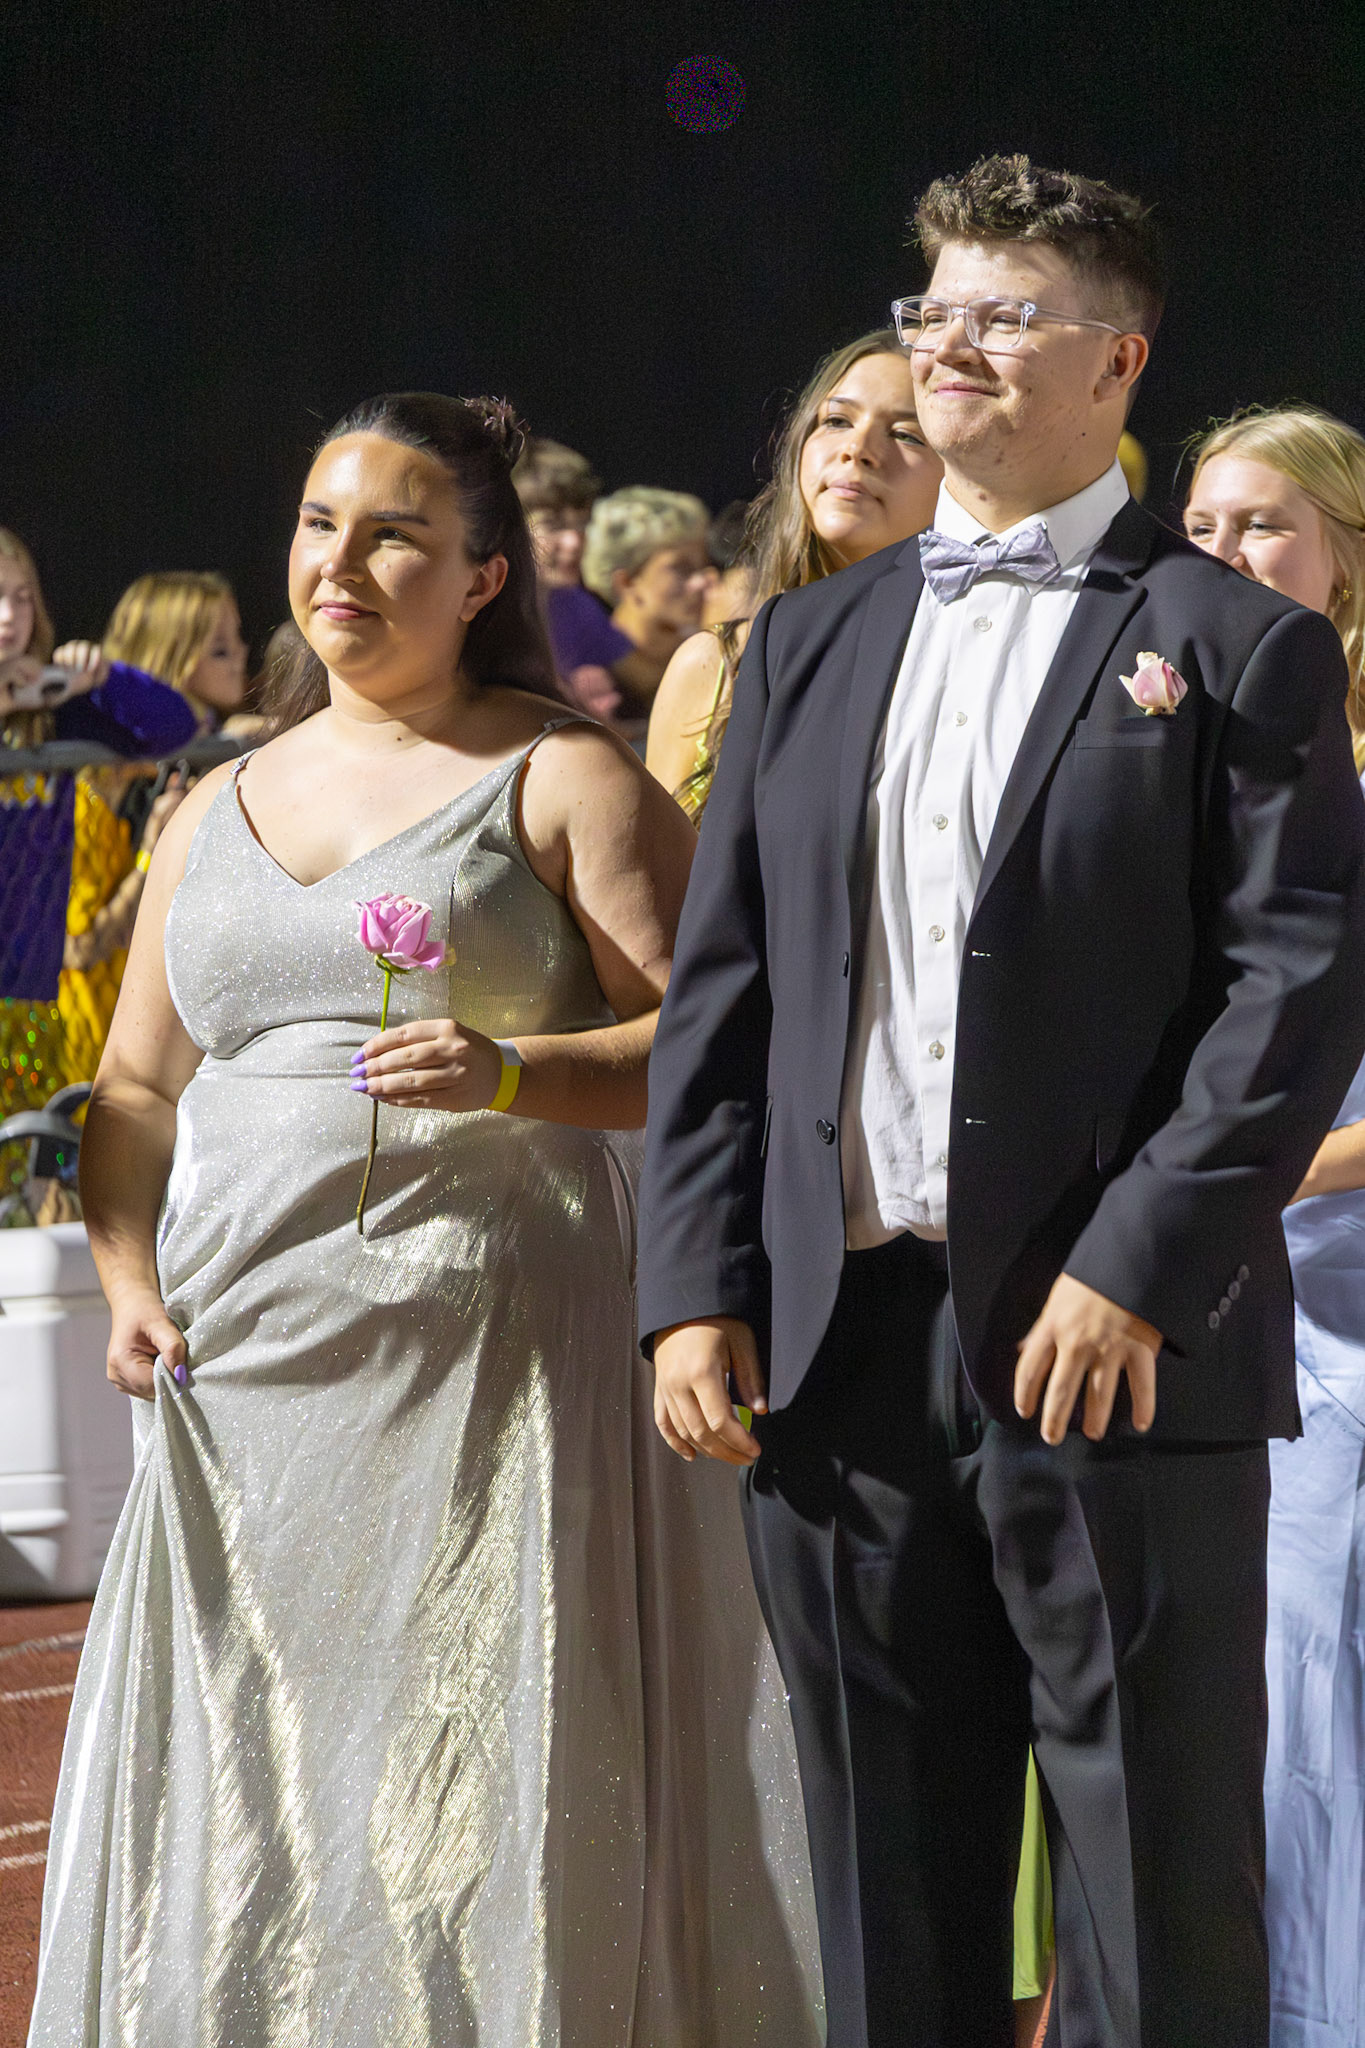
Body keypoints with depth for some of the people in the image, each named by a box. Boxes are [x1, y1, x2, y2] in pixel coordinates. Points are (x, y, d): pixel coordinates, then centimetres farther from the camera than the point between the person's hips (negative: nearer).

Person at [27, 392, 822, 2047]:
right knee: (246, 1796, 3)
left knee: (483, 1779, -7)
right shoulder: (219, 810, 18)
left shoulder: (565, 781, 2)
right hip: (244, 1375, 5)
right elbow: (137, 1086, 20)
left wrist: (512, 1074, -20)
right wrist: (129, 1277, 3)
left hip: (490, 1372, -5)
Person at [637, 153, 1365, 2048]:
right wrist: (696, 1288, 3)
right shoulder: (810, 646, 17)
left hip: (1121, 1357, -5)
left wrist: (1142, 1268, -17)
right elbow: (720, 986, 14)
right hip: (841, 1347, 5)